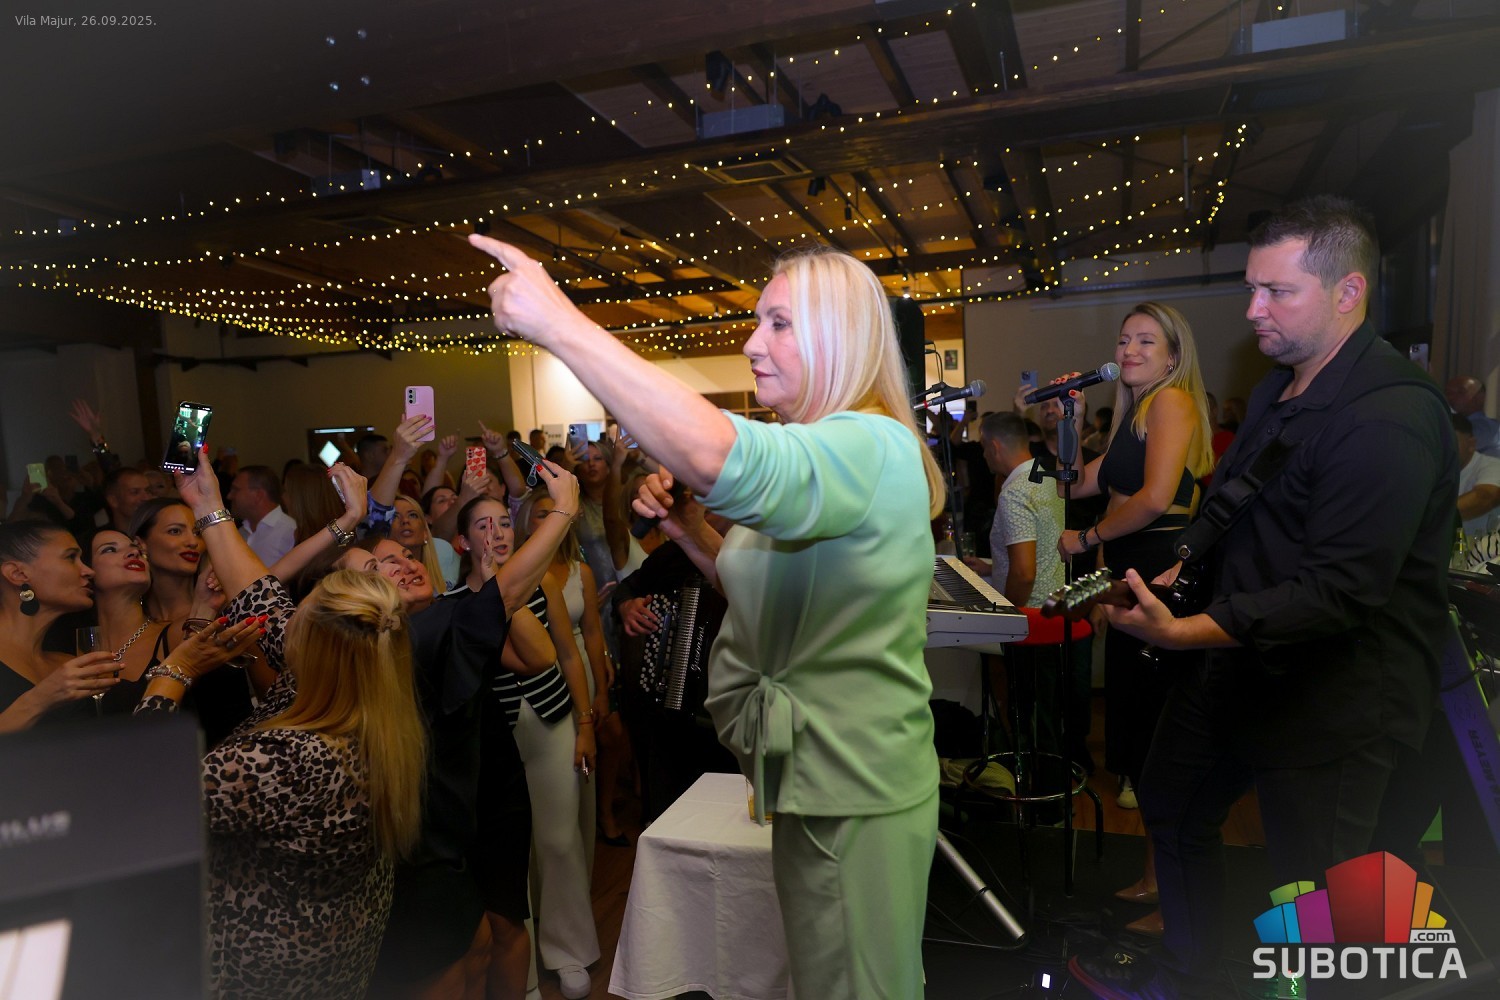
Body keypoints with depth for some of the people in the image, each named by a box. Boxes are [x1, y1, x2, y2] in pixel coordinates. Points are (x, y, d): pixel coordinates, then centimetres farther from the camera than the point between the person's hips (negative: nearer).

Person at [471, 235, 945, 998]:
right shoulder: (814, 454, 9)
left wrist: (560, 323, -37)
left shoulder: (875, 449, -24)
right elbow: (763, 587, 15)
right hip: (820, 780, 9)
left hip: (855, 798, -9)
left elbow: (718, 455, -43)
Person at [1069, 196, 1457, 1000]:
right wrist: (1188, 569, 1)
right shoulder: (1277, 393, 8)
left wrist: (1184, 632, -35)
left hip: (1333, 700, -10)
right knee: (1174, 806, 23)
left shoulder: (1389, 418, -24)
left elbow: (1338, 591, -30)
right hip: (1237, 665, 10)